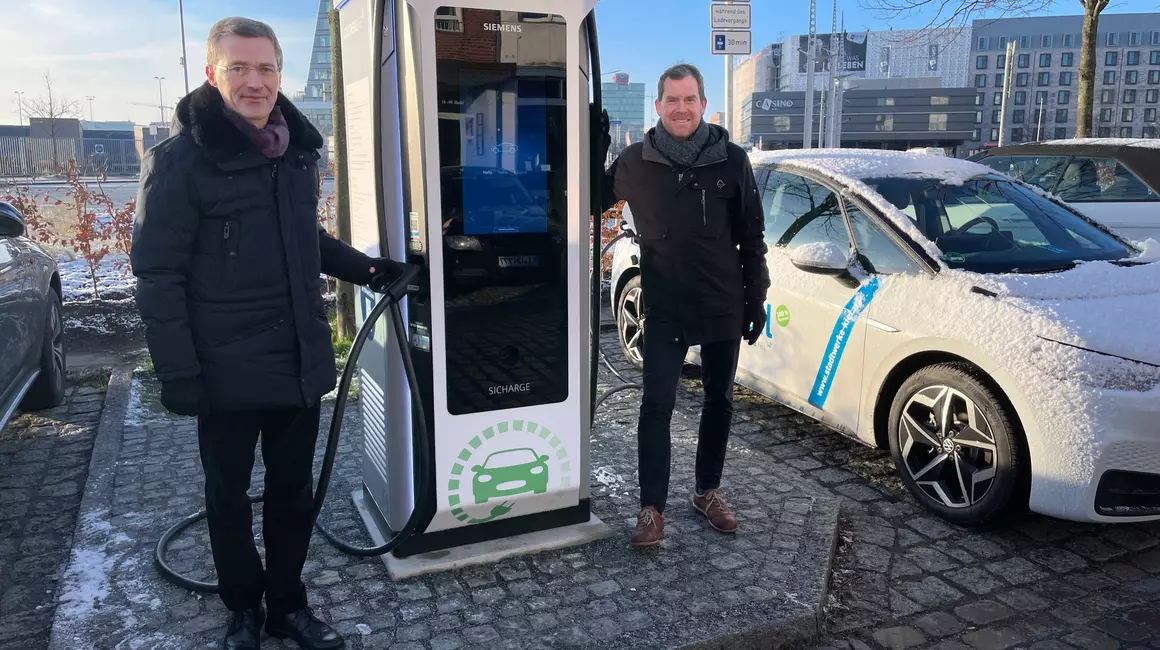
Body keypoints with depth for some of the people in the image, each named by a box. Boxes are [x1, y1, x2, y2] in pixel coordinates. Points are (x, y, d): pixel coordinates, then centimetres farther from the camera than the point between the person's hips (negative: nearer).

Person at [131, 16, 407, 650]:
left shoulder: (296, 151, 7)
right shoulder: (180, 159, -12)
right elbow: (158, 276, -13)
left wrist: (364, 268, 14)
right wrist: (178, 373, -16)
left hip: (300, 365, 5)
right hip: (227, 375, -5)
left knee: (294, 494, 16)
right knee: (229, 498, 15)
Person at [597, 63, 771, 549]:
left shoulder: (731, 160, -2)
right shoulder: (635, 161, -2)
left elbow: (751, 236, 3)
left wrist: (756, 298, 2)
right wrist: (597, 143, -7)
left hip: (723, 307, 2)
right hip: (664, 309, -1)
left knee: (719, 402, 12)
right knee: (657, 406, -4)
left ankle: (708, 492, 31)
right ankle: (651, 508, 7)